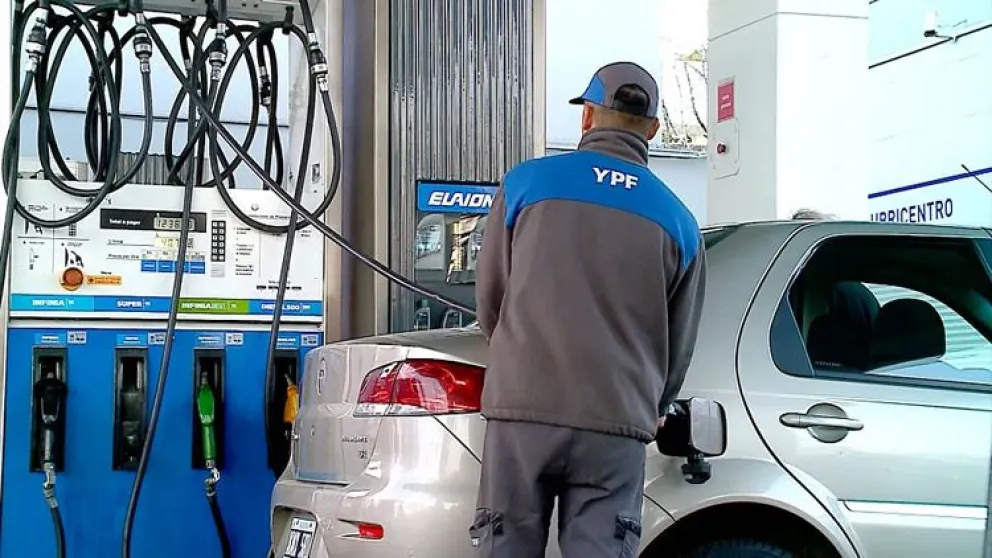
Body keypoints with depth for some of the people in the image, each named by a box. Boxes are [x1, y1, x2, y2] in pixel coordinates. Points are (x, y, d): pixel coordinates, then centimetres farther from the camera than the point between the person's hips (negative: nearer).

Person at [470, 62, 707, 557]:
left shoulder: (526, 182, 5)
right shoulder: (678, 222, 9)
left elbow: (489, 300, 13)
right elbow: (679, 344, 15)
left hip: (521, 410, 0)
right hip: (617, 424, 1)